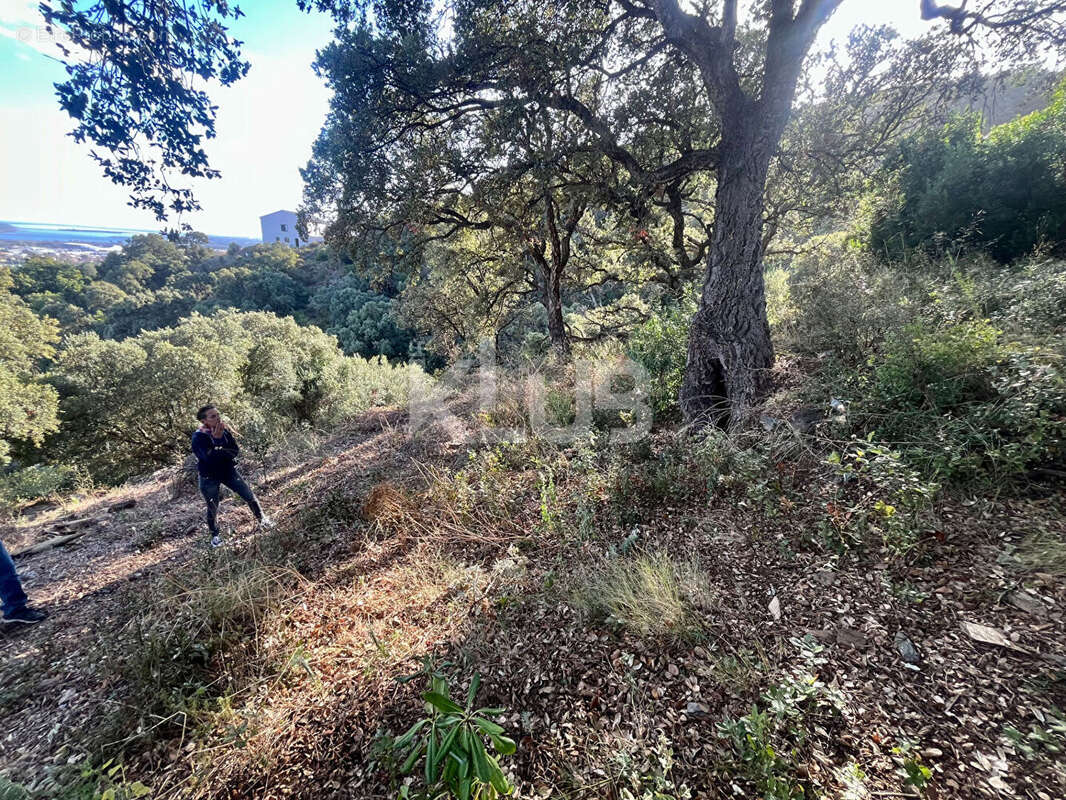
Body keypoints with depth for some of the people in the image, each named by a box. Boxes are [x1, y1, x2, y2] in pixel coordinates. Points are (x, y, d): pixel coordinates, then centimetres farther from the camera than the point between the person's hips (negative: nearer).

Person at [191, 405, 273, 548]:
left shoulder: (224, 430, -8)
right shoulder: (198, 437, -21)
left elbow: (235, 451, -11)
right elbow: (209, 458, -31)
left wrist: (218, 451, -26)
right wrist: (217, 439, -38)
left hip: (228, 471, 4)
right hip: (209, 477, -4)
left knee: (250, 496, 4)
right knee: (213, 509, 9)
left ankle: (262, 520, 24)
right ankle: (215, 535, 32)